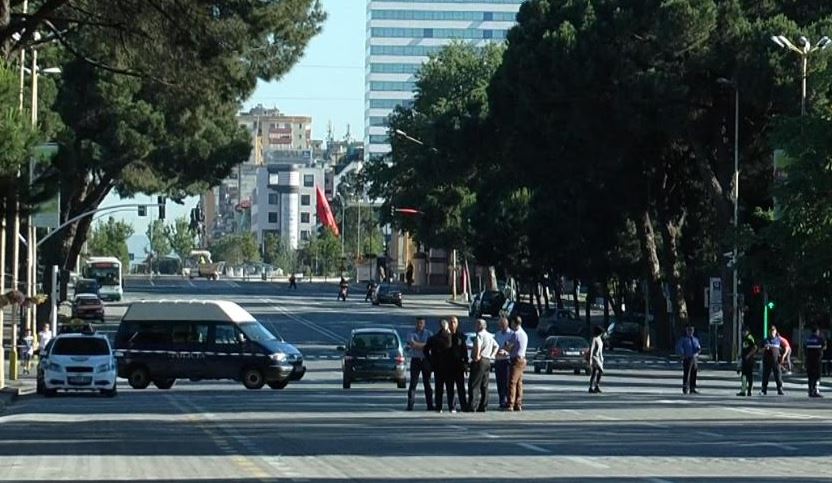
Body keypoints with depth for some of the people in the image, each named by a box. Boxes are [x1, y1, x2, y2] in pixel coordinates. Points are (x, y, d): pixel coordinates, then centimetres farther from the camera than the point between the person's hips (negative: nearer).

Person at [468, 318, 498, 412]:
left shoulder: (480, 335, -11)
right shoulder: (490, 336, 17)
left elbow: (478, 345, -30)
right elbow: (496, 346, 27)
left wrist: (477, 356, -21)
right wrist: (492, 355, 17)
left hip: (479, 361, -9)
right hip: (488, 361, 9)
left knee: (474, 385, -8)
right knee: (484, 386, 10)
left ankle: (472, 406, -14)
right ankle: (483, 406, 9)